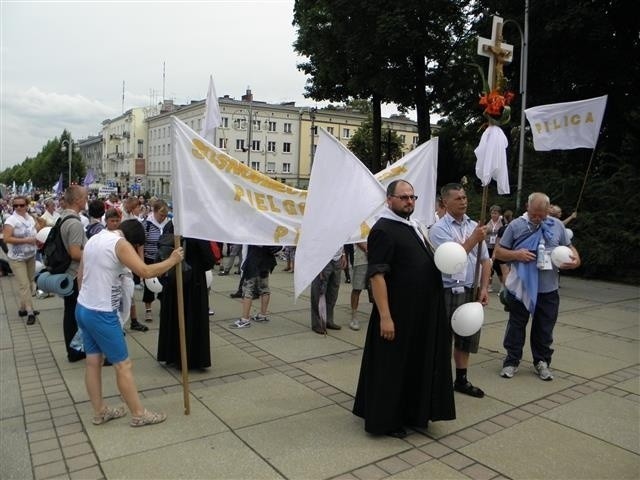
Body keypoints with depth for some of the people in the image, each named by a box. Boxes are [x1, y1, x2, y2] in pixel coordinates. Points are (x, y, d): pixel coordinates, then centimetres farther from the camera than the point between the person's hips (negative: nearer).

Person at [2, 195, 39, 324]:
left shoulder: (30, 218, 5)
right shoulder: (11, 220, -15)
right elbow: (6, 238, -23)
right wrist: (25, 240, -25)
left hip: (31, 256, 7)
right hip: (17, 258, -6)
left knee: (29, 283, 12)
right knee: (24, 285, -7)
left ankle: (23, 308, 24)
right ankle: (30, 312, -1)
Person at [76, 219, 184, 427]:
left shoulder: (94, 239, 10)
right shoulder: (120, 244, -16)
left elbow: (81, 274, 16)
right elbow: (146, 271, -24)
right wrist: (172, 260, -12)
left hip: (83, 308, 9)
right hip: (101, 314, -9)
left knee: (93, 362, 16)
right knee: (124, 365, 1)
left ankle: (100, 411, 27)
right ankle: (138, 414, 11)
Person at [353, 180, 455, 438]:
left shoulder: (413, 226, 11)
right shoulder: (383, 230, -16)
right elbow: (377, 275, -22)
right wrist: (385, 317, -25)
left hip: (421, 312, 9)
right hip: (398, 314, -9)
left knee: (416, 364, 18)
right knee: (392, 367, 4)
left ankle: (411, 412, 34)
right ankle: (386, 419, 20)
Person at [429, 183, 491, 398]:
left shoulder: (475, 226, 9)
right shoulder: (439, 229, -8)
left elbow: (485, 260, 11)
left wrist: (484, 288, 3)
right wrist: (474, 239, -15)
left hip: (471, 291, 6)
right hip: (449, 291, -6)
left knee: (468, 337, 16)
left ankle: (461, 379, 32)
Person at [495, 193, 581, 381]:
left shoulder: (557, 225, 4)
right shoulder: (516, 225, -3)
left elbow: (569, 246, 14)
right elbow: (498, 252, -1)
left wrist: (576, 259, -8)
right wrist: (516, 255, -19)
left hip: (548, 289, 2)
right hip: (521, 288, -2)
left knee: (544, 328, 12)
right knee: (516, 326, 9)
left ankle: (542, 362, 29)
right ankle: (512, 361, 22)